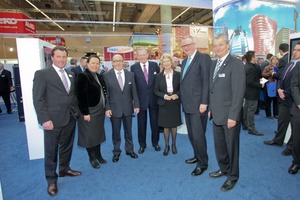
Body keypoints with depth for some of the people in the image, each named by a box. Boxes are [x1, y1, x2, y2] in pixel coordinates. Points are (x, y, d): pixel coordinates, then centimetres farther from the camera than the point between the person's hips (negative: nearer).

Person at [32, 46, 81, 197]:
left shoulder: (71, 75, 12)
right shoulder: (42, 74, -6)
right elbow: (38, 99, -11)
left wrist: (77, 111, 6)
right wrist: (44, 119, -17)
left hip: (70, 118, 6)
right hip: (53, 119, -5)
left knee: (67, 147, 18)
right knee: (51, 150, 8)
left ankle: (64, 169, 39)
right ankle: (51, 180, 26)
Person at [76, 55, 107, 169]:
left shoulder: (99, 76, 9)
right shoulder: (83, 76, -13)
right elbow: (81, 96, -18)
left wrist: (104, 108, 8)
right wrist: (85, 112, -20)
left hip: (99, 110, 8)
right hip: (89, 111, -7)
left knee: (98, 133, 17)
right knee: (90, 135, 6)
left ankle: (98, 155, 32)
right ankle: (92, 158, 23)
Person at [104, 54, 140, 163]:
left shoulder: (130, 74, 2)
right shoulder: (107, 75, -5)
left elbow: (134, 91, 4)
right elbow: (105, 93, -5)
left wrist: (136, 105, 1)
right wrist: (107, 108, -9)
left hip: (128, 107, 2)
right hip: (114, 108, -2)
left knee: (128, 130, 15)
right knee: (116, 131, 11)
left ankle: (129, 149, 33)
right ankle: (116, 152, 29)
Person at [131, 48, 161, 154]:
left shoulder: (154, 65, 2)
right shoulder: (134, 67, -2)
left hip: (153, 98, 1)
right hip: (141, 98, -1)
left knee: (155, 121, 12)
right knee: (141, 122, 10)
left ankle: (155, 142, 31)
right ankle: (142, 144, 27)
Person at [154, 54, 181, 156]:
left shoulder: (178, 74, 0)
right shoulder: (159, 76, 1)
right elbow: (156, 90, 2)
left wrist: (176, 95, -16)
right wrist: (164, 95, -15)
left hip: (175, 103, 0)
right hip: (164, 103, 0)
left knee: (174, 125, 10)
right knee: (165, 125, 7)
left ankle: (174, 144, 29)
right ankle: (166, 146, 23)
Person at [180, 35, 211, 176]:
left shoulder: (203, 58, -8)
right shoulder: (184, 61, 18)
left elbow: (207, 81, -15)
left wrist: (204, 102, -19)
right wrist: (183, 100, 12)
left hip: (198, 104, -8)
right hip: (187, 105, 8)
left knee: (198, 135, -2)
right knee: (191, 134, 17)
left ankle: (202, 163, 16)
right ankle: (197, 156, 35)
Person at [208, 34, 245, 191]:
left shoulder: (235, 63, -13)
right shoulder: (215, 63, 11)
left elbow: (239, 92, -17)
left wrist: (233, 116, -19)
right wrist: (211, 108, 12)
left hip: (229, 115, -6)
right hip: (217, 114, 7)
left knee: (231, 146, 10)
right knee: (219, 145, 18)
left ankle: (233, 176, 30)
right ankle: (224, 168, 40)